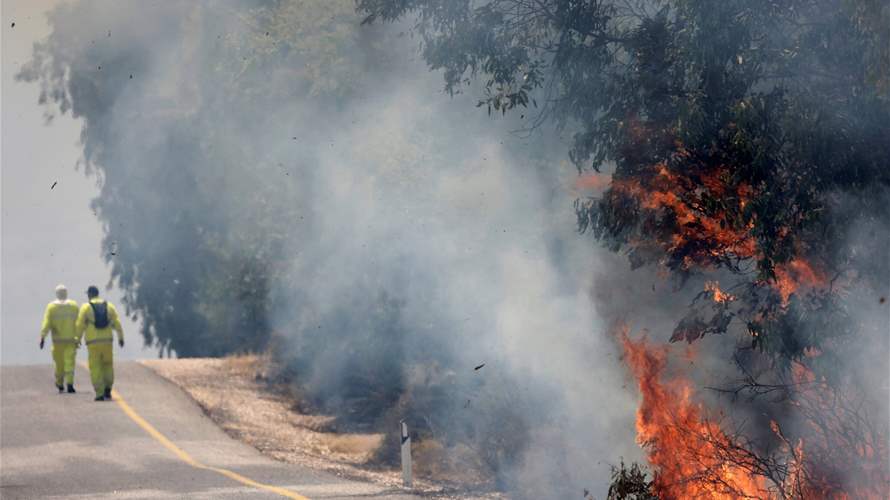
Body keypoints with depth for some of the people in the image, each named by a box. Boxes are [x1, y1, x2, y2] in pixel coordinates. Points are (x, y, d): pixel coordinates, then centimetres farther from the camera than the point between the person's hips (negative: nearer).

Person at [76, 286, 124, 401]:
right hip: (107, 340, 2)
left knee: (95, 368, 3)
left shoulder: (86, 307, -2)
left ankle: (100, 394, -4)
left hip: (93, 342, -2)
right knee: (107, 365, 19)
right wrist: (121, 338, 8)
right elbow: (117, 323, 2)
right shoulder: (109, 306, 6)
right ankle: (107, 389, 9)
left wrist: (77, 339, 6)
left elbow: (80, 325, -4)